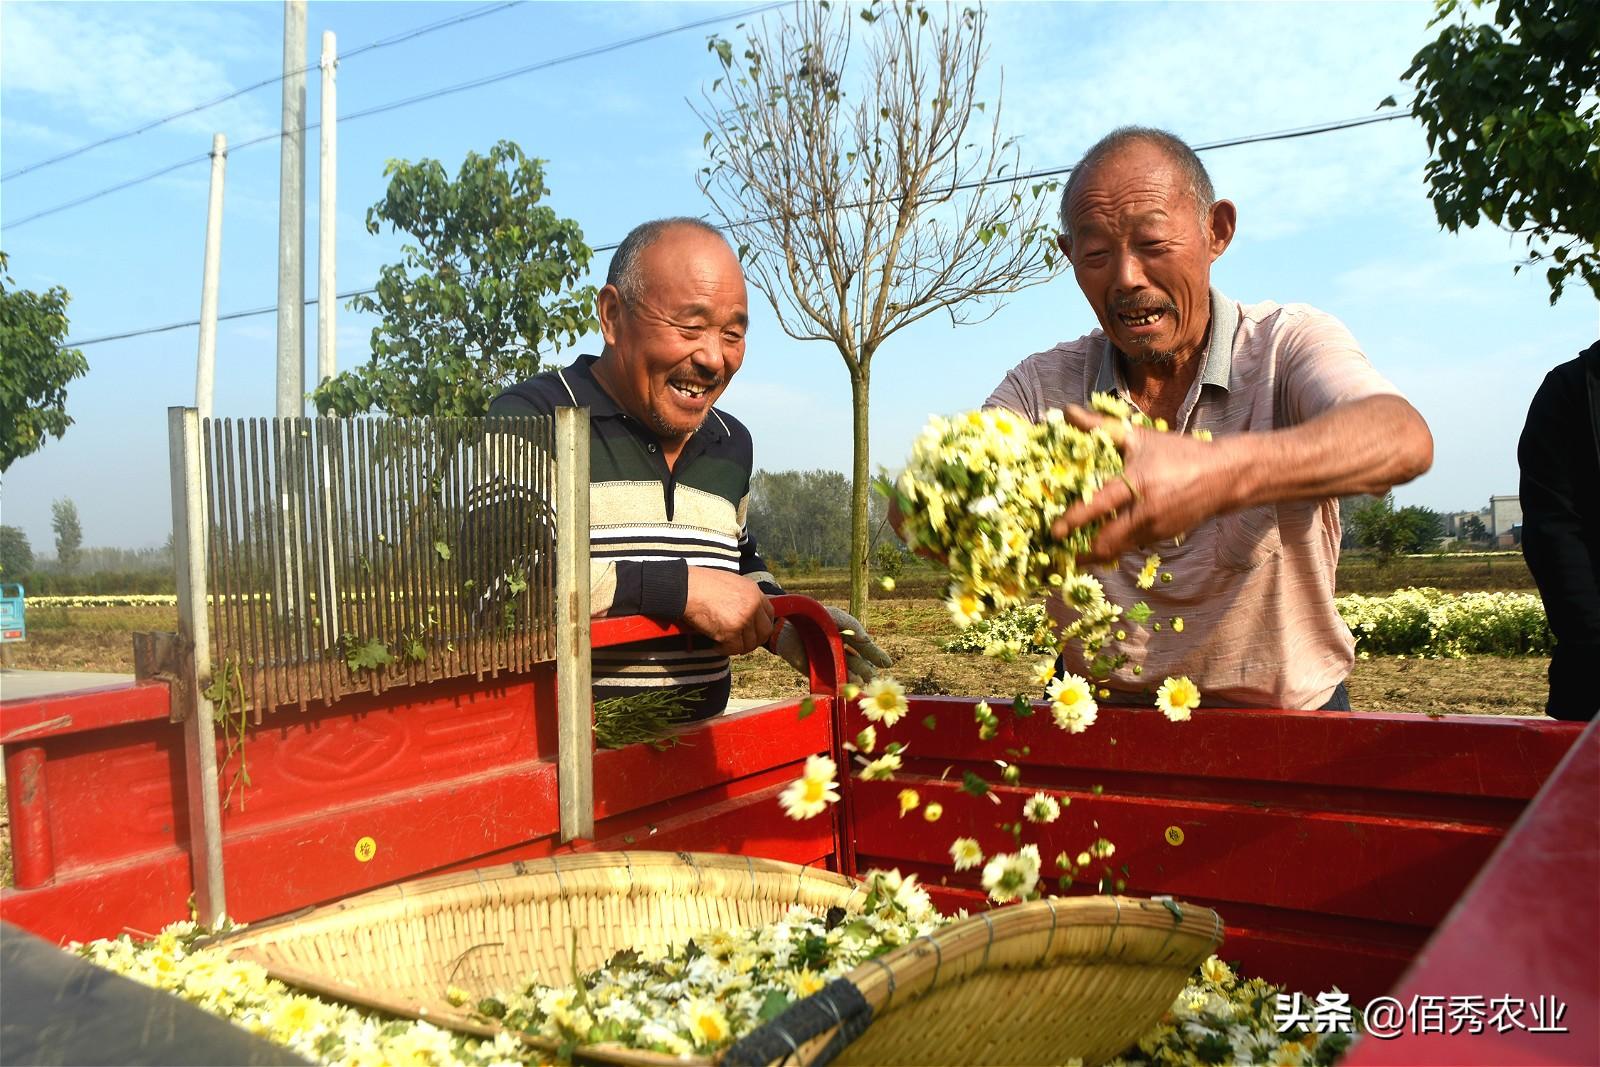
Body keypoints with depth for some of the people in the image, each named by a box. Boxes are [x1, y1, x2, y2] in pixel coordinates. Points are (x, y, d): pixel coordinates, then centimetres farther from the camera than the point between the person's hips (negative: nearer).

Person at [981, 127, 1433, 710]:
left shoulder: (1287, 344, -8)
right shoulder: (1044, 384, -2)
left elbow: (1403, 438, -29)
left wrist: (1219, 472, -49)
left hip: (1284, 724, -1)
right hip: (1100, 723, 1)